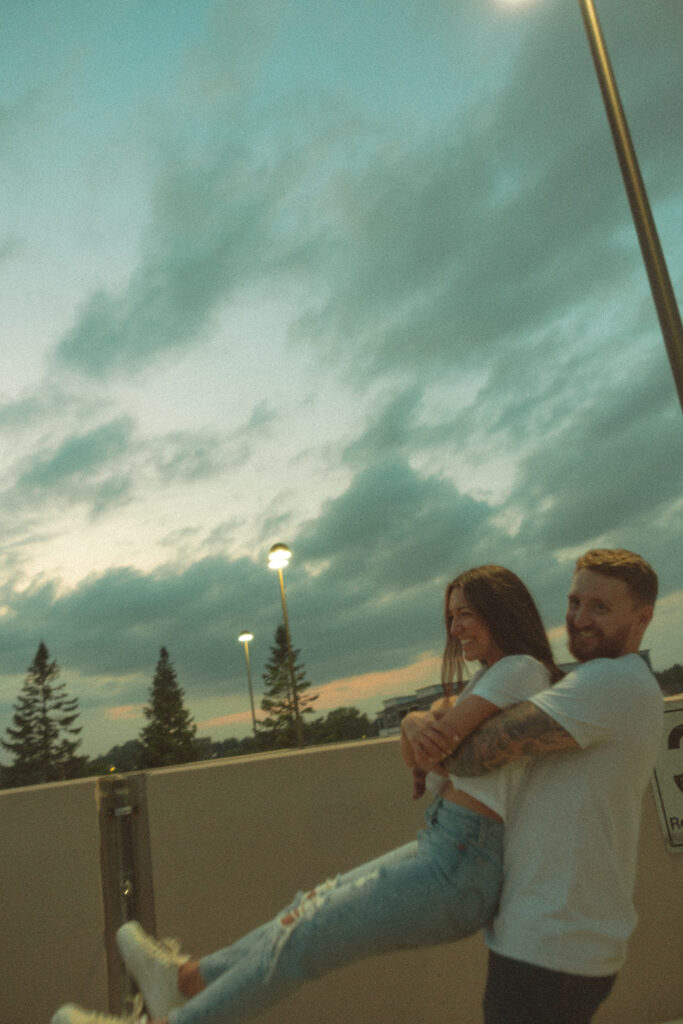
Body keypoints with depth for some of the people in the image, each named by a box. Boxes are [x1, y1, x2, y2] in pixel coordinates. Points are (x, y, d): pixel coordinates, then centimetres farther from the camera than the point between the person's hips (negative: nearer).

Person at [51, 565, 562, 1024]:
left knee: (303, 937, 0)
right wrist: (417, 725, -10)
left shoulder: (519, 669, -15)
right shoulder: (495, 678, 17)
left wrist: (446, 721, 4)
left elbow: (433, 749, -17)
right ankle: (187, 978, 34)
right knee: (315, 910, 18)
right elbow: (425, 737, 11)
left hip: (458, 871, -9)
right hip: (446, 850, 9)